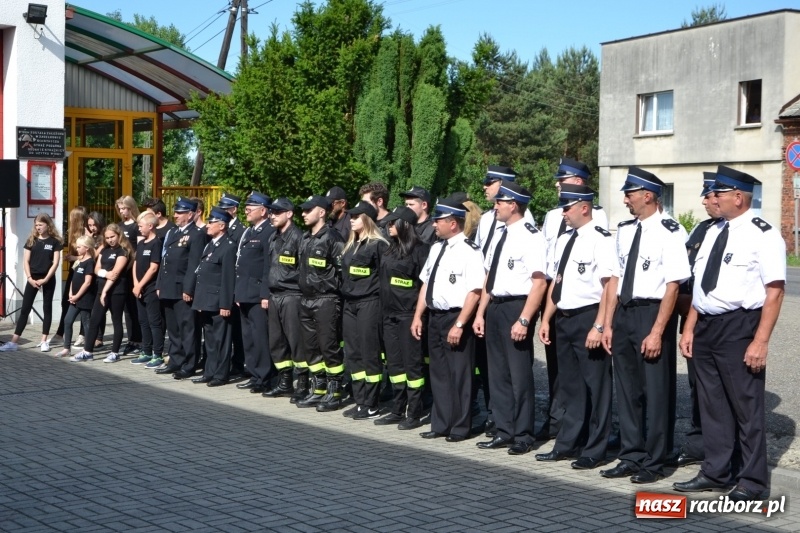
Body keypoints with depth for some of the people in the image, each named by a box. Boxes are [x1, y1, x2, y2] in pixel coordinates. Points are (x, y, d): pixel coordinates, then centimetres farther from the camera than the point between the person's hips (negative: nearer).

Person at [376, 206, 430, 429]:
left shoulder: (420, 250, -10)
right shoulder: (391, 250, 14)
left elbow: (426, 284, -12)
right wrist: (383, 310, 14)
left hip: (409, 314, -8)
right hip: (390, 314, 8)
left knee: (412, 363, -2)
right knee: (394, 363, 12)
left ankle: (414, 413, 4)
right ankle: (398, 410, 20)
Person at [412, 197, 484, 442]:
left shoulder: (469, 251, -15)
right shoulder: (436, 248, 11)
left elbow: (475, 291, -19)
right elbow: (426, 283, 17)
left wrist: (459, 324, -22)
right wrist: (418, 316, 13)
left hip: (456, 318, -8)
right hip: (435, 318, 8)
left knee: (459, 374, 3)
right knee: (439, 373, 15)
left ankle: (460, 427, 16)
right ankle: (441, 424, 27)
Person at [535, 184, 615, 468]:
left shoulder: (601, 239, -13)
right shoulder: (563, 239, 12)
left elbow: (609, 286, -17)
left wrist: (599, 327, -21)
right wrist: (546, 320, 16)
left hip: (588, 318, -8)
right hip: (563, 318, 8)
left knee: (595, 386, 3)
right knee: (570, 385, 17)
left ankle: (594, 451, 14)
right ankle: (567, 444, 28)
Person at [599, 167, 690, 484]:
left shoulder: (668, 233, -13)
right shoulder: (624, 230, 9)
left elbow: (672, 286, -15)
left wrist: (657, 332, -17)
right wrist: (608, 324, 11)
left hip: (651, 313, -7)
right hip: (623, 314, 7)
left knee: (654, 392, 3)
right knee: (627, 391, 14)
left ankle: (653, 463, 17)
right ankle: (631, 458, 26)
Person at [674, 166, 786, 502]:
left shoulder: (763, 235, -11)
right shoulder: (714, 232, 13)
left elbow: (774, 292, -15)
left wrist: (760, 341, -20)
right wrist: (689, 329, 14)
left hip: (739, 328, -8)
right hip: (706, 326, 8)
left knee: (746, 405, 1)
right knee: (712, 404, 15)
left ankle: (753, 481, 13)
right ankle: (715, 473, 27)